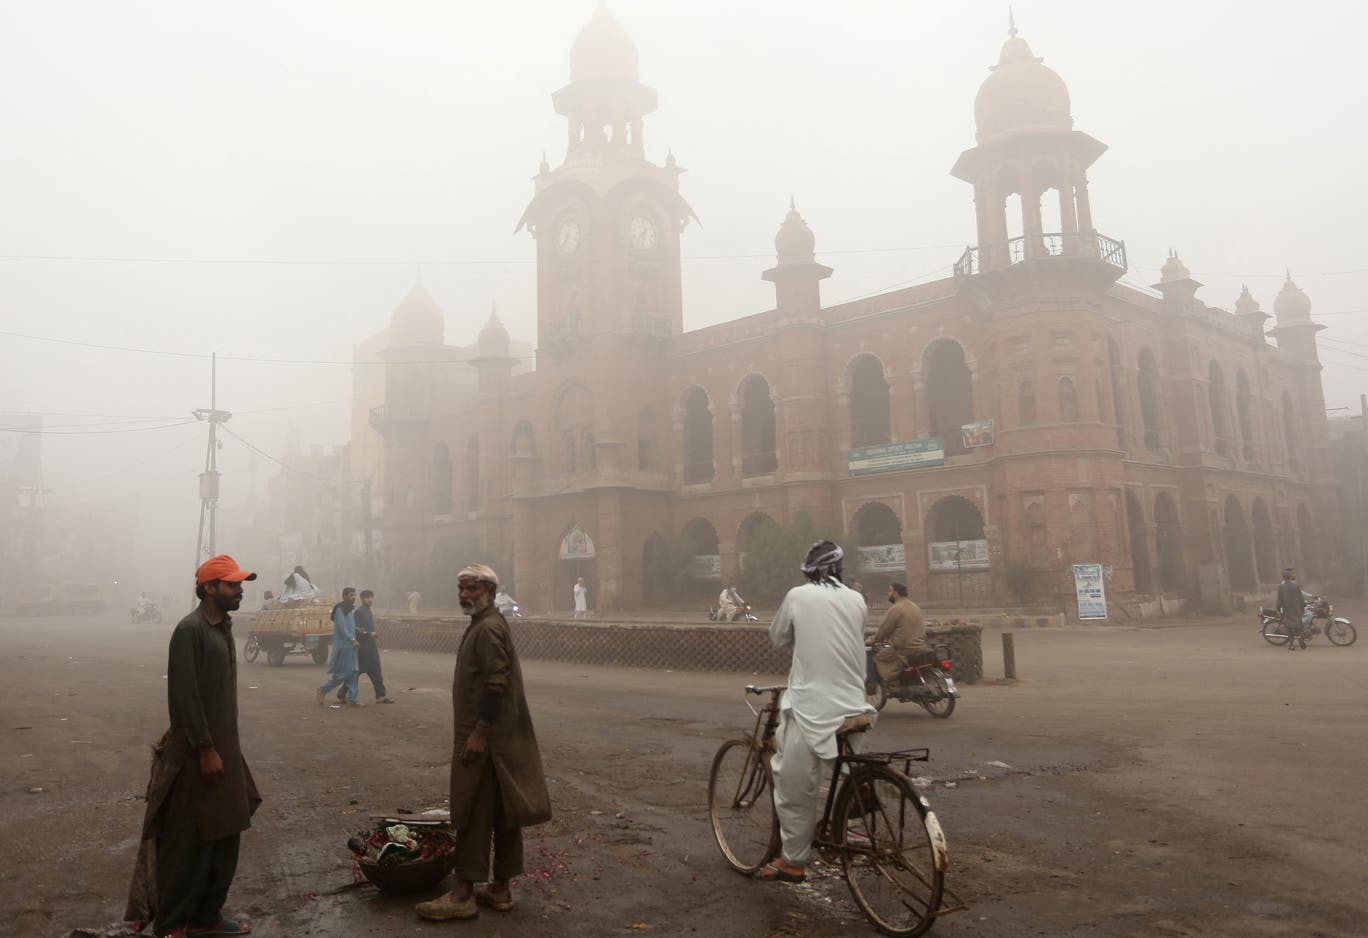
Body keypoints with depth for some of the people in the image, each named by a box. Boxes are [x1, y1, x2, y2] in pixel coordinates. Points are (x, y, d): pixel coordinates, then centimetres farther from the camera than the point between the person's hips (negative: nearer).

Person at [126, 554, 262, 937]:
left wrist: (230, 745, 17)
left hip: (224, 747, 9)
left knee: (225, 837, 14)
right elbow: (184, 696, -20)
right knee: (189, 843, 1)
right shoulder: (190, 630, -17)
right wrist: (205, 749, -20)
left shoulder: (223, 627, 10)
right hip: (197, 751, -9)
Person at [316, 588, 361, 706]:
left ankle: (353, 699, 8)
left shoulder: (350, 610, 16)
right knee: (343, 673, -5)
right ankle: (323, 690, 11)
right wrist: (352, 640, -18)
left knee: (353, 672, 6)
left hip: (350, 645, 9)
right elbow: (341, 627, -18)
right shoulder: (340, 609, -12)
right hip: (343, 645, -9)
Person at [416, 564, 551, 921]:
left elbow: (497, 683, -23)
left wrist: (479, 733, -23)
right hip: (502, 738, 10)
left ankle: (463, 895, 6)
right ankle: (500, 888, 21)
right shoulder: (486, 625, 16)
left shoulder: (488, 628, -16)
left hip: (484, 739, -10)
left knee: (473, 815, -2)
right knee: (502, 814, 13)